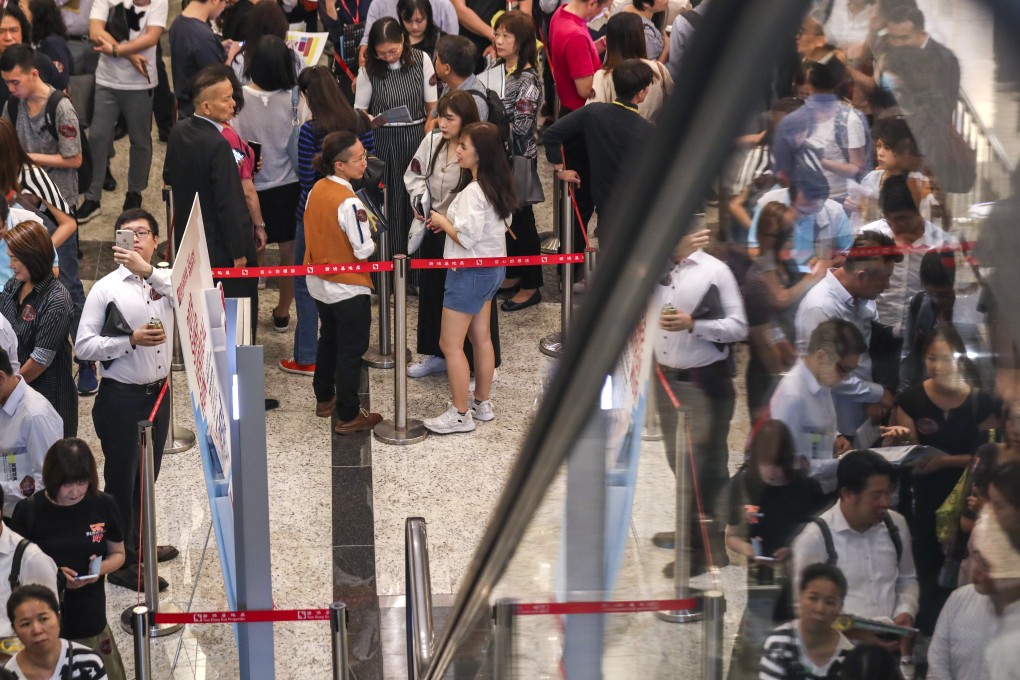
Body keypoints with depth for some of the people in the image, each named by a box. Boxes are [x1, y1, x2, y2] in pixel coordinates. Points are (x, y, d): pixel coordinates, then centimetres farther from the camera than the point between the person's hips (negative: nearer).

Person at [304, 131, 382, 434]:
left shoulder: (316, 190, -5)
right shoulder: (349, 203, -28)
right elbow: (363, 251, -25)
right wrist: (373, 240, -4)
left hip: (320, 283, 8)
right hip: (349, 289, -8)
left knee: (328, 341, 26)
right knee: (351, 352, 6)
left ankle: (324, 399, 40)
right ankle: (348, 416, 14)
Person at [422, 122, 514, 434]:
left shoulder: (473, 192, -27)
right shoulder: (498, 186, 2)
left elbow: (466, 238, -27)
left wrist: (443, 222, -9)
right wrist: (452, 221, 9)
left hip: (469, 273, -10)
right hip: (493, 268, 10)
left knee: (450, 344, 0)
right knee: (481, 338, 19)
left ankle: (460, 414, 7)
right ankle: (482, 404, 28)